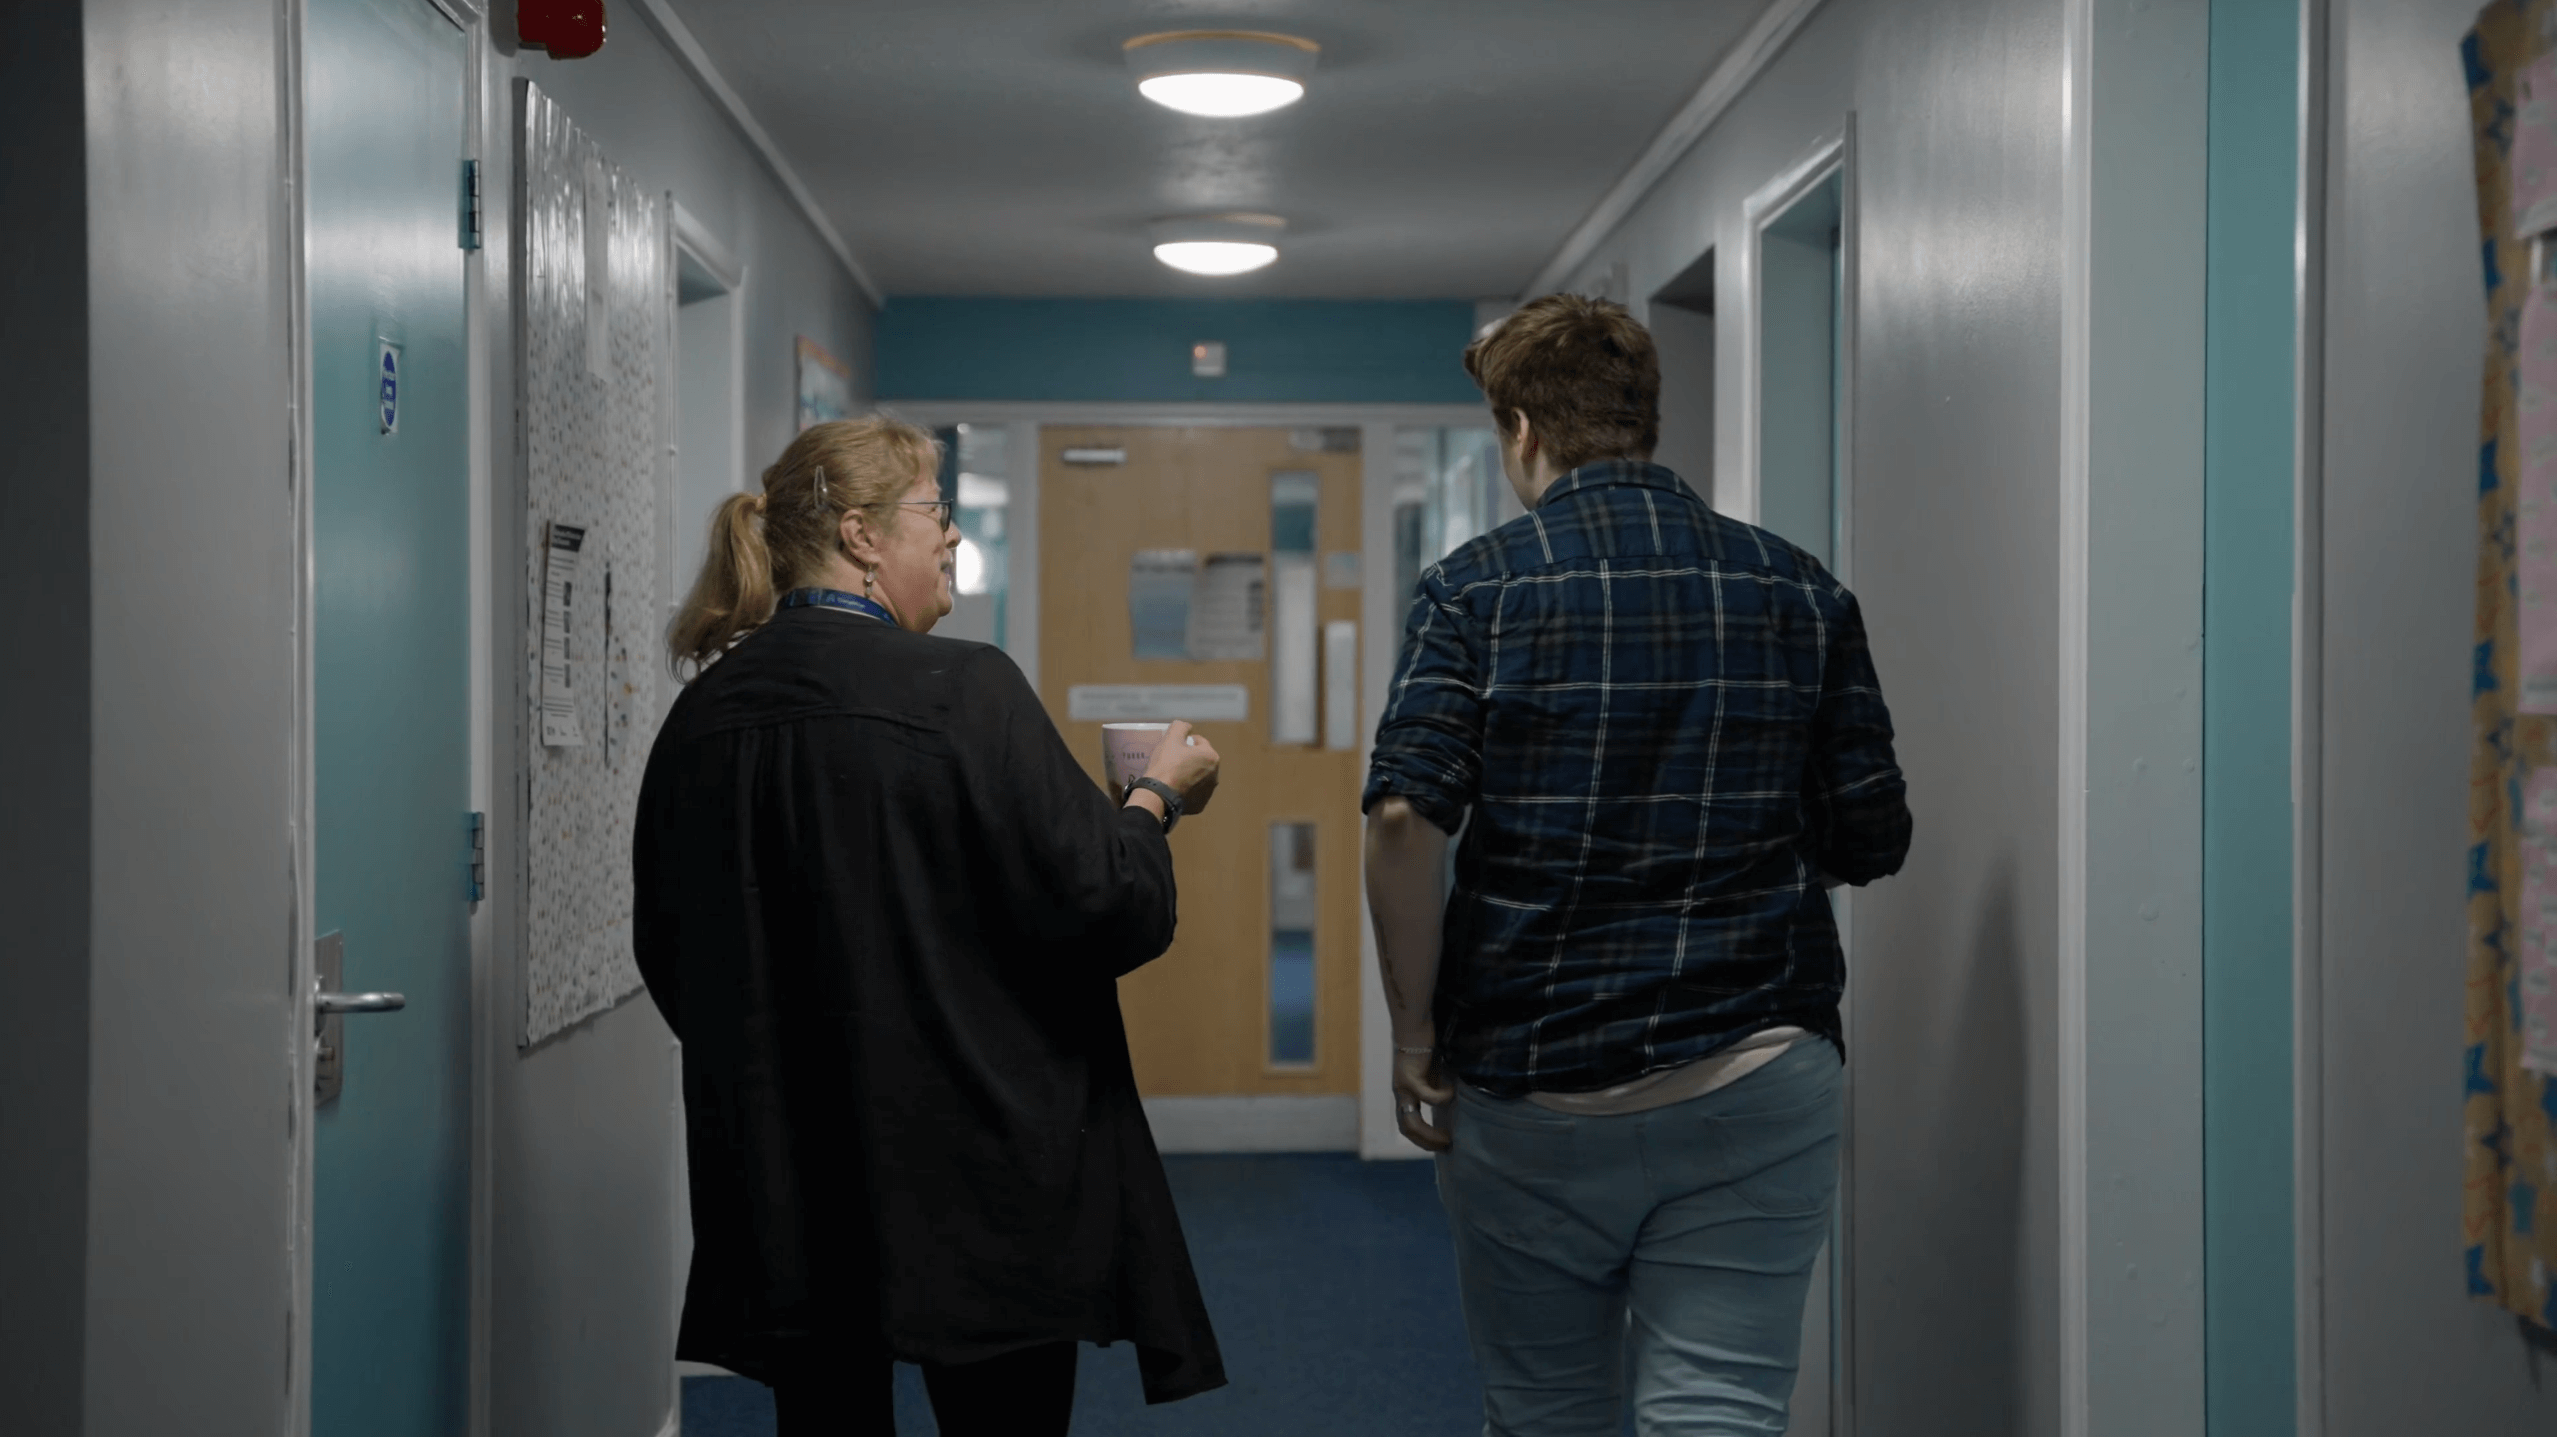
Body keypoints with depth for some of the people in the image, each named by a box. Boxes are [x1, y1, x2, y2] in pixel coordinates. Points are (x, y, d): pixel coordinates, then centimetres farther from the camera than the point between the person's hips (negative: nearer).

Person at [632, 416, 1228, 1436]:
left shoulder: (702, 714, 4)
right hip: (975, 1189, -5)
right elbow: (1104, 906, -14)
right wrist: (1157, 794, 4)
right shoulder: (963, 692, -14)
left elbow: (668, 956, 13)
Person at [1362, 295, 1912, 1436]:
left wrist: (1415, 1044, -5)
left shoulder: (1476, 588, -2)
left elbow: (1407, 819, -15)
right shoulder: (1799, 591, 5)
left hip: (1531, 1089, -1)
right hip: (1755, 1082, 1)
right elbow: (1872, 840, 6)